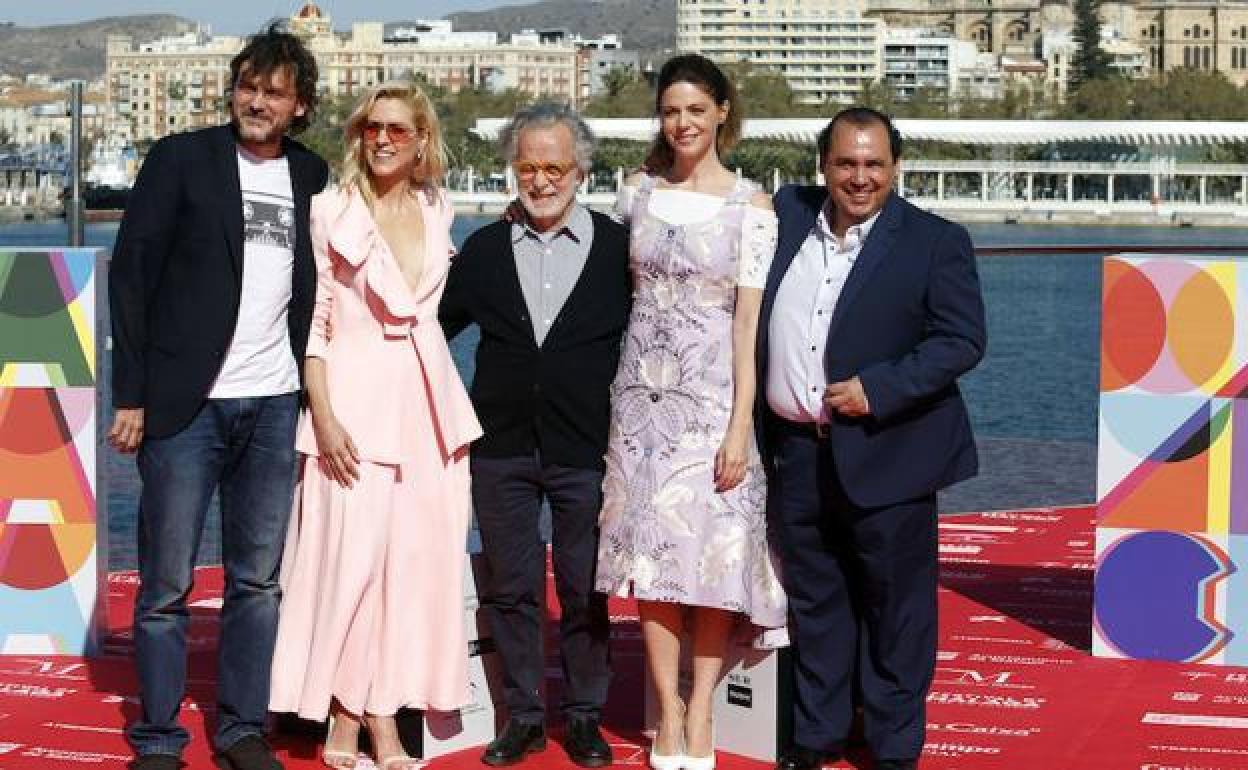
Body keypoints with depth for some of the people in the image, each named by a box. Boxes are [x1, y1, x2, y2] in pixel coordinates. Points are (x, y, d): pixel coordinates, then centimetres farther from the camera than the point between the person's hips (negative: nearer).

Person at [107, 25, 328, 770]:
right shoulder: (181, 159, 0)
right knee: (166, 582, 1)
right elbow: (131, 272, -3)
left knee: (258, 579, 8)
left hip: (276, 407, 3)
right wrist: (131, 394, -7)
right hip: (186, 402, -3)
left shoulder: (313, 176, 10)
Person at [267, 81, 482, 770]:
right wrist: (324, 415, -12)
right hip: (357, 399, -5)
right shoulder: (332, 210, -2)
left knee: (415, 560, 2)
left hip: (426, 401, 5)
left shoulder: (436, 212, 11)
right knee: (352, 558, -7)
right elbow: (312, 320, -4)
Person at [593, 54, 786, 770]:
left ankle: (701, 710, 7)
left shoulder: (750, 205, -3)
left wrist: (740, 426, -13)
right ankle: (668, 708, 10)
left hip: (713, 393, -3)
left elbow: (749, 319, -7)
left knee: (713, 546, -2)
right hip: (643, 390, 3)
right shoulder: (638, 191, 7)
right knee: (651, 547, 3)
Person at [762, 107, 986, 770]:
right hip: (796, 454, 4)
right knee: (812, 601, 15)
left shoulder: (936, 241, -5)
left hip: (886, 454, -4)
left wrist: (878, 389, -19)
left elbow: (963, 338, -10)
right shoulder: (786, 216, 7)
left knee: (895, 607, 5)